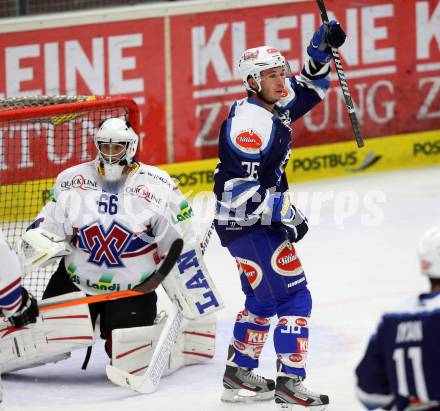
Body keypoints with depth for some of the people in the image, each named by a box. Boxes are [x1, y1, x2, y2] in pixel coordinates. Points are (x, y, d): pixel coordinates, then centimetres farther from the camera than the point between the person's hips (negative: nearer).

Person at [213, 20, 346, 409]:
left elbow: (306, 91, 25)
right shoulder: (250, 122, -22)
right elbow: (240, 188, -27)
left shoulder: (273, 106, 6)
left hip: (260, 220, 10)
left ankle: (238, 375, 30)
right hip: (248, 226, -10)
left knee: (263, 299, 21)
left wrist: (321, 50, 8)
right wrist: (286, 213, -23)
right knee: (293, 296, -11)